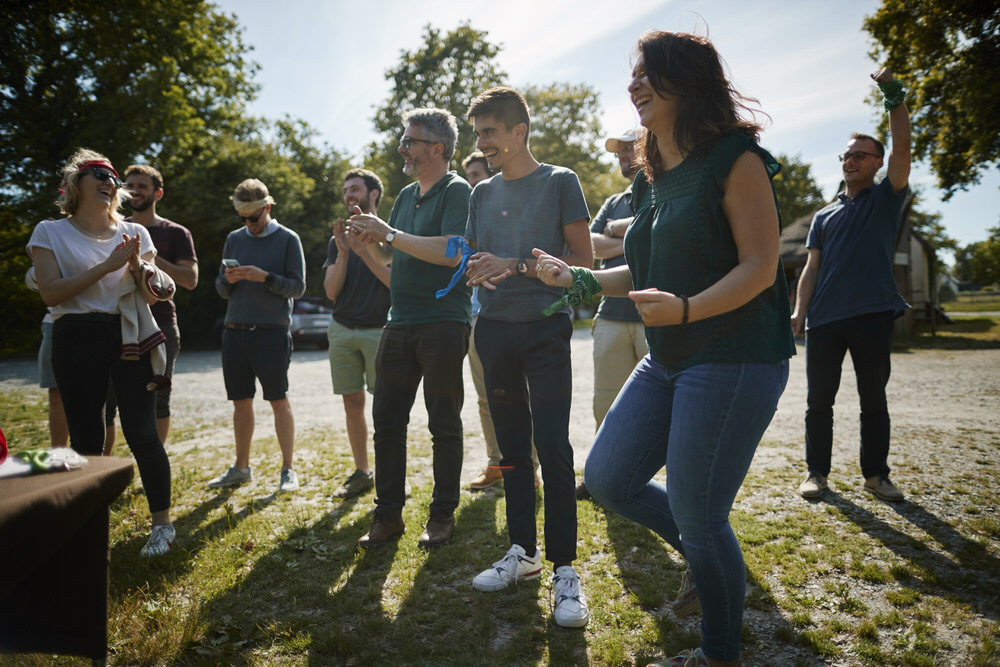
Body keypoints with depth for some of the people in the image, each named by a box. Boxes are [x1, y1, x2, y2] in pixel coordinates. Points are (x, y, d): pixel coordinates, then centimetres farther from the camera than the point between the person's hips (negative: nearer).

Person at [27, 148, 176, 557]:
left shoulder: (135, 233, 10)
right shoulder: (50, 233, 4)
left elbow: (155, 294, 10)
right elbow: (50, 293, -8)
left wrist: (138, 266, -10)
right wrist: (106, 266, -15)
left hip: (130, 338, 1)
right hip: (77, 340, 0)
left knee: (141, 432, -4)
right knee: (85, 437, 5)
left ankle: (162, 523, 6)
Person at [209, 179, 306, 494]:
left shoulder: (288, 239, 1)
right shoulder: (234, 239, 15)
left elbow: (298, 287, -3)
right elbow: (221, 289, 17)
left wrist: (264, 277, -17)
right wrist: (228, 280, -6)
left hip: (271, 332, -4)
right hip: (235, 330, 5)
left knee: (279, 400, -2)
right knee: (241, 402, 10)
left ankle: (288, 470, 7)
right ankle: (241, 467, 22)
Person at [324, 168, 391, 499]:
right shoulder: (338, 239, 15)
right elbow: (331, 291, 6)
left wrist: (366, 252, -14)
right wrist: (343, 253, -8)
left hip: (380, 329, -4)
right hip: (343, 331, 4)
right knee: (352, 404, 7)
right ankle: (362, 472, 17)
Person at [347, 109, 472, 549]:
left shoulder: (456, 191, -5)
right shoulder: (407, 195, 19)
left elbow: (452, 251, -20)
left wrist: (390, 234, -16)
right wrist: (370, 237, 2)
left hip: (444, 323, -7)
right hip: (399, 322, 8)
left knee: (444, 424, 2)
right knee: (386, 420, 6)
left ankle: (443, 514, 14)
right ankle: (388, 514, 15)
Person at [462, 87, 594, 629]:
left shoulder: (559, 182, 0)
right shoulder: (482, 193, 14)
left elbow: (584, 259, -5)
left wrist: (516, 266, -15)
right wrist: (475, 273, -7)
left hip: (545, 328, -5)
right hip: (494, 329, 5)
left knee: (552, 447, -9)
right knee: (513, 447, 10)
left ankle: (564, 570, 0)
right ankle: (523, 551, 22)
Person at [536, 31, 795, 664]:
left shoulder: (735, 159, -10)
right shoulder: (651, 180, 14)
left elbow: (760, 267, -17)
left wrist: (685, 309, -32)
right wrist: (576, 278, 12)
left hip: (734, 360, -8)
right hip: (667, 362, 8)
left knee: (696, 515, -2)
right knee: (608, 477, 7)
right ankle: (712, 552, 31)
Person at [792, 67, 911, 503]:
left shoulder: (886, 198, 10)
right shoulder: (824, 216, 18)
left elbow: (902, 149, -5)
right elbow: (811, 267, 12)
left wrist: (895, 99, -12)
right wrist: (799, 311, 0)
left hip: (873, 316, -2)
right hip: (824, 319, 2)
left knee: (873, 399, 6)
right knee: (819, 399, 3)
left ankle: (875, 475, 16)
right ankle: (817, 472, 12)